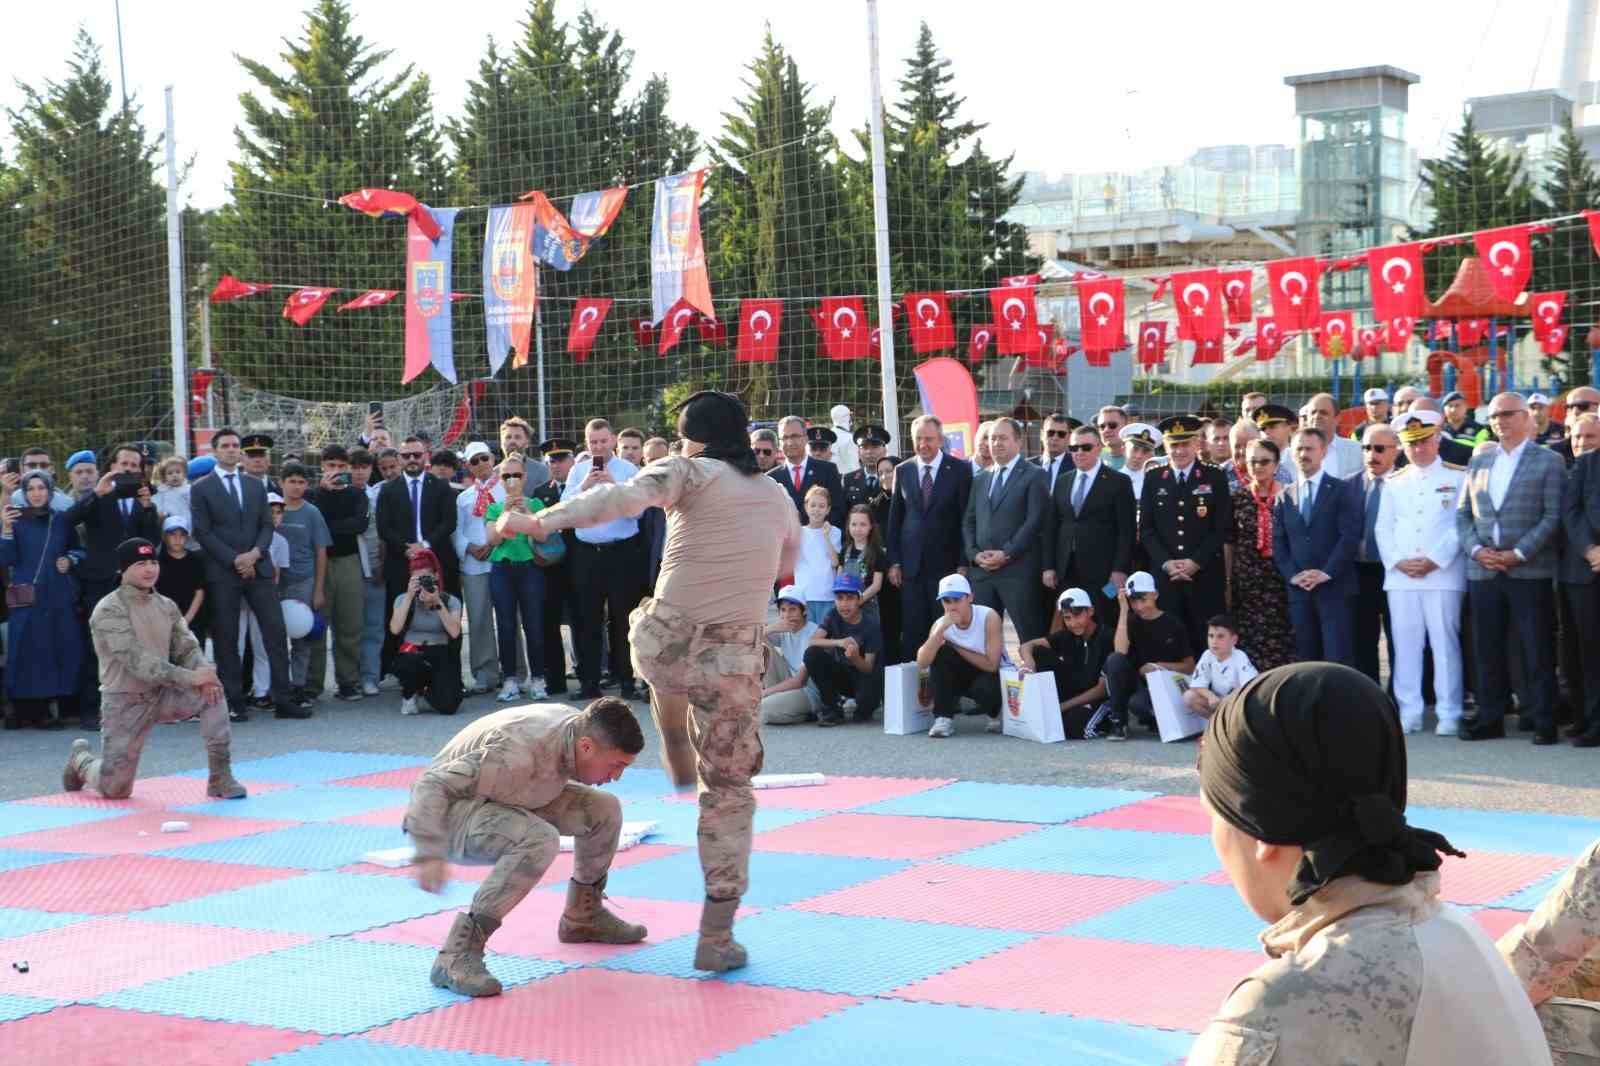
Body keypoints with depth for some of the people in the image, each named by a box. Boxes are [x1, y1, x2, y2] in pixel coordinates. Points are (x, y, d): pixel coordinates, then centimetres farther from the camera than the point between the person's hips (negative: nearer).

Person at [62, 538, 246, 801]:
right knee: (115, 790, -2)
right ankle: (82, 760, 34)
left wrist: (204, 674, -23)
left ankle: (220, 777, -13)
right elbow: (137, 661, -26)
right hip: (126, 702, -5)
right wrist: (190, 677, -34)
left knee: (213, 691, -21)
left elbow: (186, 648, 1)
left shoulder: (167, 606, 5)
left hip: (163, 693, 5)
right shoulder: (110, 611, -16)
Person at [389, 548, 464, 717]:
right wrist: (410, 596, -18)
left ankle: (428, 689, 17)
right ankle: (408, 695, -2)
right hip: (411, 654, 0)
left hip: (440, 657, 1)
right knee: (411, 661, -40)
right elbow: (395, 629, -15)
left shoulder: (451, 601, 3)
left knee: (448, 705, -23)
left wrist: (438, 603, -19)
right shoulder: (403, 599, 4)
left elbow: (454, 632, -15)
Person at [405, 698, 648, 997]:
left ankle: (582, 916, 25)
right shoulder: (520, 751, -35)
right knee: (539, 841, -36)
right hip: (450, 811, -9)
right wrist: (428, 854, -36)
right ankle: (455, 955, -34)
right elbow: (432, 785, -33)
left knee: (604, 809, 1)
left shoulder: (579, 726, -8)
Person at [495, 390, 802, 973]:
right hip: (735, 660, 2)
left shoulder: (690, 473, -3)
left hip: (664, 645, -1)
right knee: (729, 792, 11)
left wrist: (539, 521, -22)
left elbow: (622, 497, -20)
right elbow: (786, 564, 30)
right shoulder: (777, 496, 12)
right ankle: (716, 937, 7)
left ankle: (678, 760, 54)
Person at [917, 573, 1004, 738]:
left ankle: (995, 714, 1)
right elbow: (921, 664, -27)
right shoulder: (940, 624, -13)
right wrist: (941, 629, -36)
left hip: (993, 675, -4)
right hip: (964, 674, 4)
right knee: (941, 653, -23)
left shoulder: (989, 617, -24)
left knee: (985, 688, -37)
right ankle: (944, 718, -18)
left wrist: (957, 648, -22)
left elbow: (992, 665, -28)